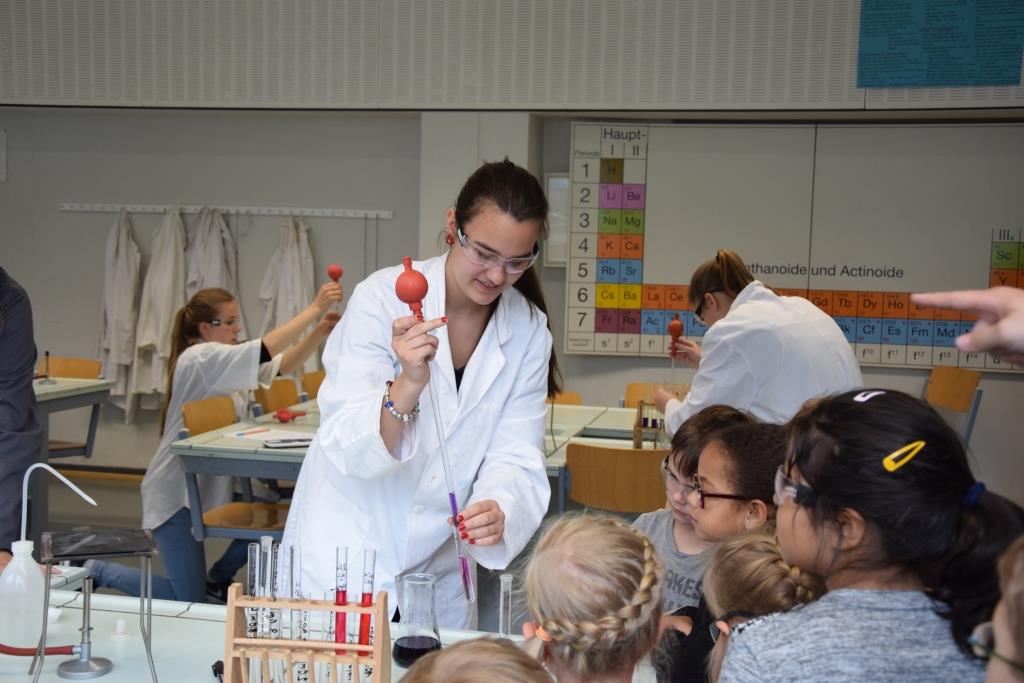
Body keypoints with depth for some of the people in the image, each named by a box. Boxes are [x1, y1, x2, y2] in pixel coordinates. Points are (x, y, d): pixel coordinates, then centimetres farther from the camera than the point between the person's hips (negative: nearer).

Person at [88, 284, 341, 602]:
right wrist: (314, 308, -30)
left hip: (210, 485, 9)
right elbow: (264, 350, -31)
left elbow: (284, 364, 2)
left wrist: (320, 331, -14)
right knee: (189, 600, -6)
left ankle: (218, 580, 21)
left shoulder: (224, 361, 9)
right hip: (176, 490, -9)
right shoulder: (199, 359, -18)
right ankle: (94, 570, 12)